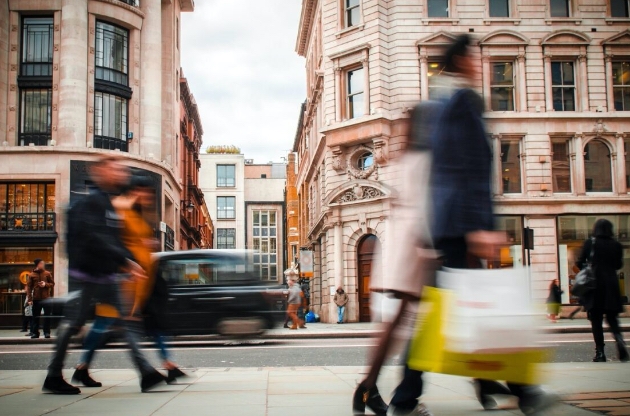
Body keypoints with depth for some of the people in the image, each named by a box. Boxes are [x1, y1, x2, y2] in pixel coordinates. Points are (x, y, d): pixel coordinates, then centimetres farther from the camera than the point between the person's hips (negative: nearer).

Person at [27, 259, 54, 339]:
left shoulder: (47, 273, 3)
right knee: (35, 316, 4)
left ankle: (47, 332, 5)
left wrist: (45, 284, -13)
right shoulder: (32, 275, 2)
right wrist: (29, 299, -6)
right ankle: (35, 332, 11)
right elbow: (29, 287, 1)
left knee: (47, 316, 0)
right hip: (36, 299, 0)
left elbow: (52, 284, 8)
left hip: (46, 298, 0)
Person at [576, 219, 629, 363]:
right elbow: (619, 265, 12)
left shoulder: (590, 243, -5)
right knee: (612, 318, 13)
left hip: (594, 284, -2)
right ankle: (619, 340, -15)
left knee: (596, 320, 3)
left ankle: (600, 353, -1)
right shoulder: (616, 245, 3)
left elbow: (580, 263, -3)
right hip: (611, 286, 2)